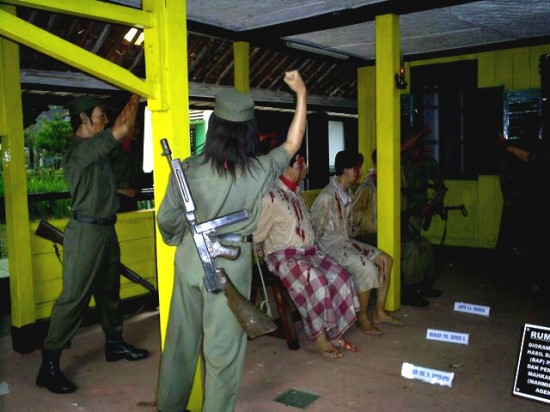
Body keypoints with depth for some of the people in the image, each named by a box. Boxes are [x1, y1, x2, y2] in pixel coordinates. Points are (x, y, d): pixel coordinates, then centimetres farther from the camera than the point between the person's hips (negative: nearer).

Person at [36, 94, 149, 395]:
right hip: (86, 231, -9)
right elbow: (122, 129, -21)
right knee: (74, 297, -6)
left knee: (109, 291, 18)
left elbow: (120, 128, 19)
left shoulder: (95, 146, 10)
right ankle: (49, 365, 3)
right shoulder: (79, 148, -18)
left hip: (105, 228, 10)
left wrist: (134, 100, 11)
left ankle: (114, 343, 33)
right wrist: (135, 100, -8)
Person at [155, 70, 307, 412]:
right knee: (223, 346, 9)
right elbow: (293, 144, 5)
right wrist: (302, 94, 13)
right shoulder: (259, 171, -11)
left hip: (190, 258, 3)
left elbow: (166, 219, -1)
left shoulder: (189, 169, -8)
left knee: (182, 338, 17)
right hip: (231, 262, -3)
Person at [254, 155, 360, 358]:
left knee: (340, 277, -14)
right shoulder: (271, 198, -12)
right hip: (283, 256, -7)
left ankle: (333, 333, -4)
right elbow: (257, 236, -8)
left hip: (308, 251, 8)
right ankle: (319, 337, -16)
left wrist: (313, 249, 11)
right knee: (315, 280, -31)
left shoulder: (296, 195, 14)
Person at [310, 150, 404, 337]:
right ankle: (363, 319, -10)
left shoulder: (347, 194, 8)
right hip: (330, 245, -9)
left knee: (385, 260, -1)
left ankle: (379, 312, 5)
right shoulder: (327, 196, -21)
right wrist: (319, 255, -12)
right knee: (367, 268, -26)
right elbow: (314, 229, -16)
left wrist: (351, 242, 8)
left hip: (346, 241, 9)